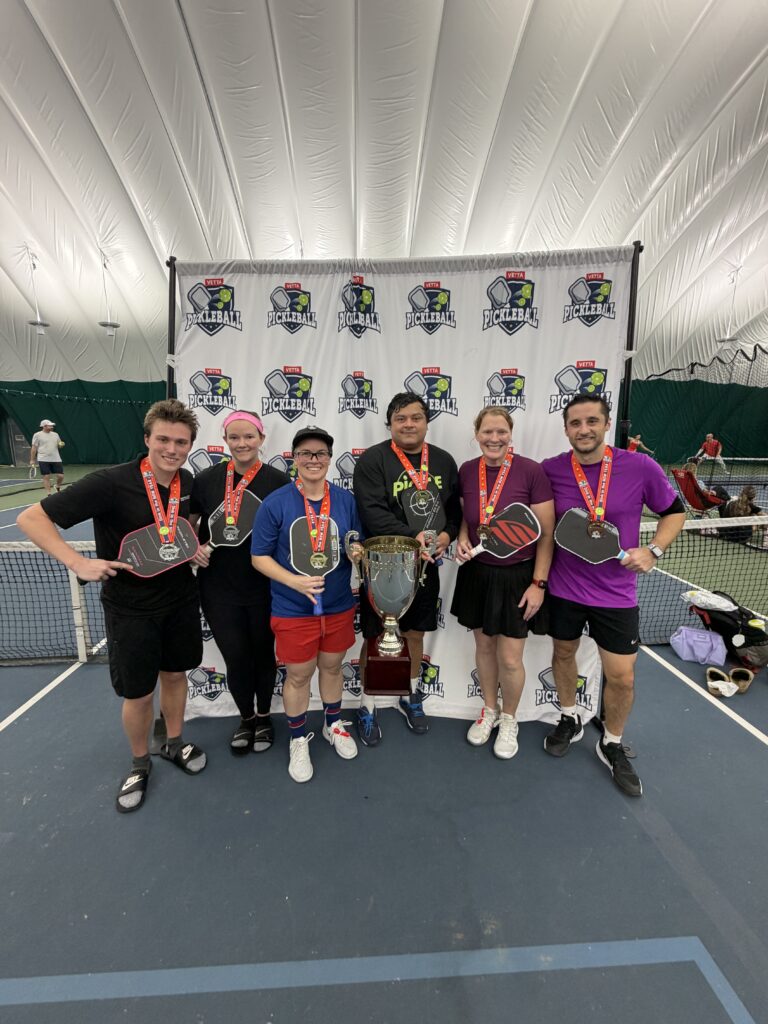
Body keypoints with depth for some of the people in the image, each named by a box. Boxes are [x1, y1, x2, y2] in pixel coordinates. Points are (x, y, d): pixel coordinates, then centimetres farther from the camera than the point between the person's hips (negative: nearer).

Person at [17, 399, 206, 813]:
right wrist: (80, 564, -27)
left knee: (175, 674, 20)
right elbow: (30, 518, -18)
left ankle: (174, 742, 45)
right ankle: (140, 763, 38)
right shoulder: (110, 483, -23)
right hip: (130, 608, -4)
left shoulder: (188, 482, -6)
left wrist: (197, 546, -2)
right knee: (138, 693, 10)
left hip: (180, 599, 4)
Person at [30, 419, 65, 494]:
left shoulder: (55, 434, 12)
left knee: (61, 476, -1)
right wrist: (32, 460, -3)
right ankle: (49, 494, 5)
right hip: (43, 460, -4)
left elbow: (59, 445, 20)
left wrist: (61, 444, -5)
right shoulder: (37, 435, -1)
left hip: (56, 459, 4)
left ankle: (58, 487, 29)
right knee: (46, 477, -2)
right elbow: (34, 448, 0)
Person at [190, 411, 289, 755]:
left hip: (264, 588, -1)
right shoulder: (206, 479, -2)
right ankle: (245, 717, 39)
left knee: (262, 653, 16)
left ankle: (263, 717, 41)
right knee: (235, 657, 10)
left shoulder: (278, 481, -8)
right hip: (219, 589, 1)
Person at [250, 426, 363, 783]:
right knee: (298, 675, 13)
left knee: (332, 666, 21)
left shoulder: (346, 500, -3)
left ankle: (334, 724, 47)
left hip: (339, 606, 3)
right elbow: (259, 557, -9)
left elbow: (358, 545, 8)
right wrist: (295, 581, -22)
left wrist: (357, 552, -16)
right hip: (292, 610, -3)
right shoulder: (275, 503, -12)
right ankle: (298, 740, 39)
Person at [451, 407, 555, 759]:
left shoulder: (531, 471, -15)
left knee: (510, 659, 6)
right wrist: (462, 540, -9)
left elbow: (546, 533, -10)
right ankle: (489, 710, 43)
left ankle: (509, 720, 36)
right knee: (484, 647, 17)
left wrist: (538, 583, -10)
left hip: (517, 577, -3)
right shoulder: (466, 471, -4)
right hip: (477, 573, 4)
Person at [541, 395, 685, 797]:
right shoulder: (550, 470, -11)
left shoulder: (641, 467, -13)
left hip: (615, 593, -1)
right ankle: (570, 719, 47)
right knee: (563, 653, 19)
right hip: (563, 587, 1)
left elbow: (674, 511, 3)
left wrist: (654, 550, -13)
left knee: (621, 677, 6)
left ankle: (612, 745, 35)